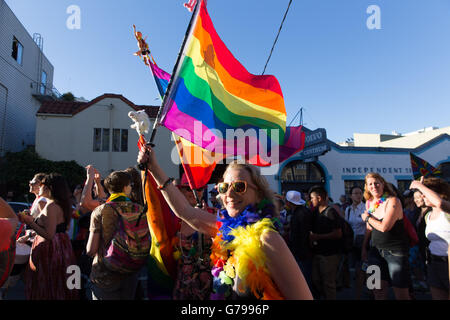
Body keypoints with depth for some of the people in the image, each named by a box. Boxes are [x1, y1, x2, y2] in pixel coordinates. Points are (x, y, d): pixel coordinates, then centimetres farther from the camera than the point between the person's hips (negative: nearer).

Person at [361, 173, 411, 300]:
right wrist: (364, 247, 15)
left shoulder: (393, 201, -15)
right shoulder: (369, 203, 6)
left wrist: (367, 218, -10)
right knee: (378, 291, 10)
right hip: (376, 250, 6)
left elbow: (384, 227, -23)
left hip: (395, 250, -5)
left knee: (401, 294, 3)